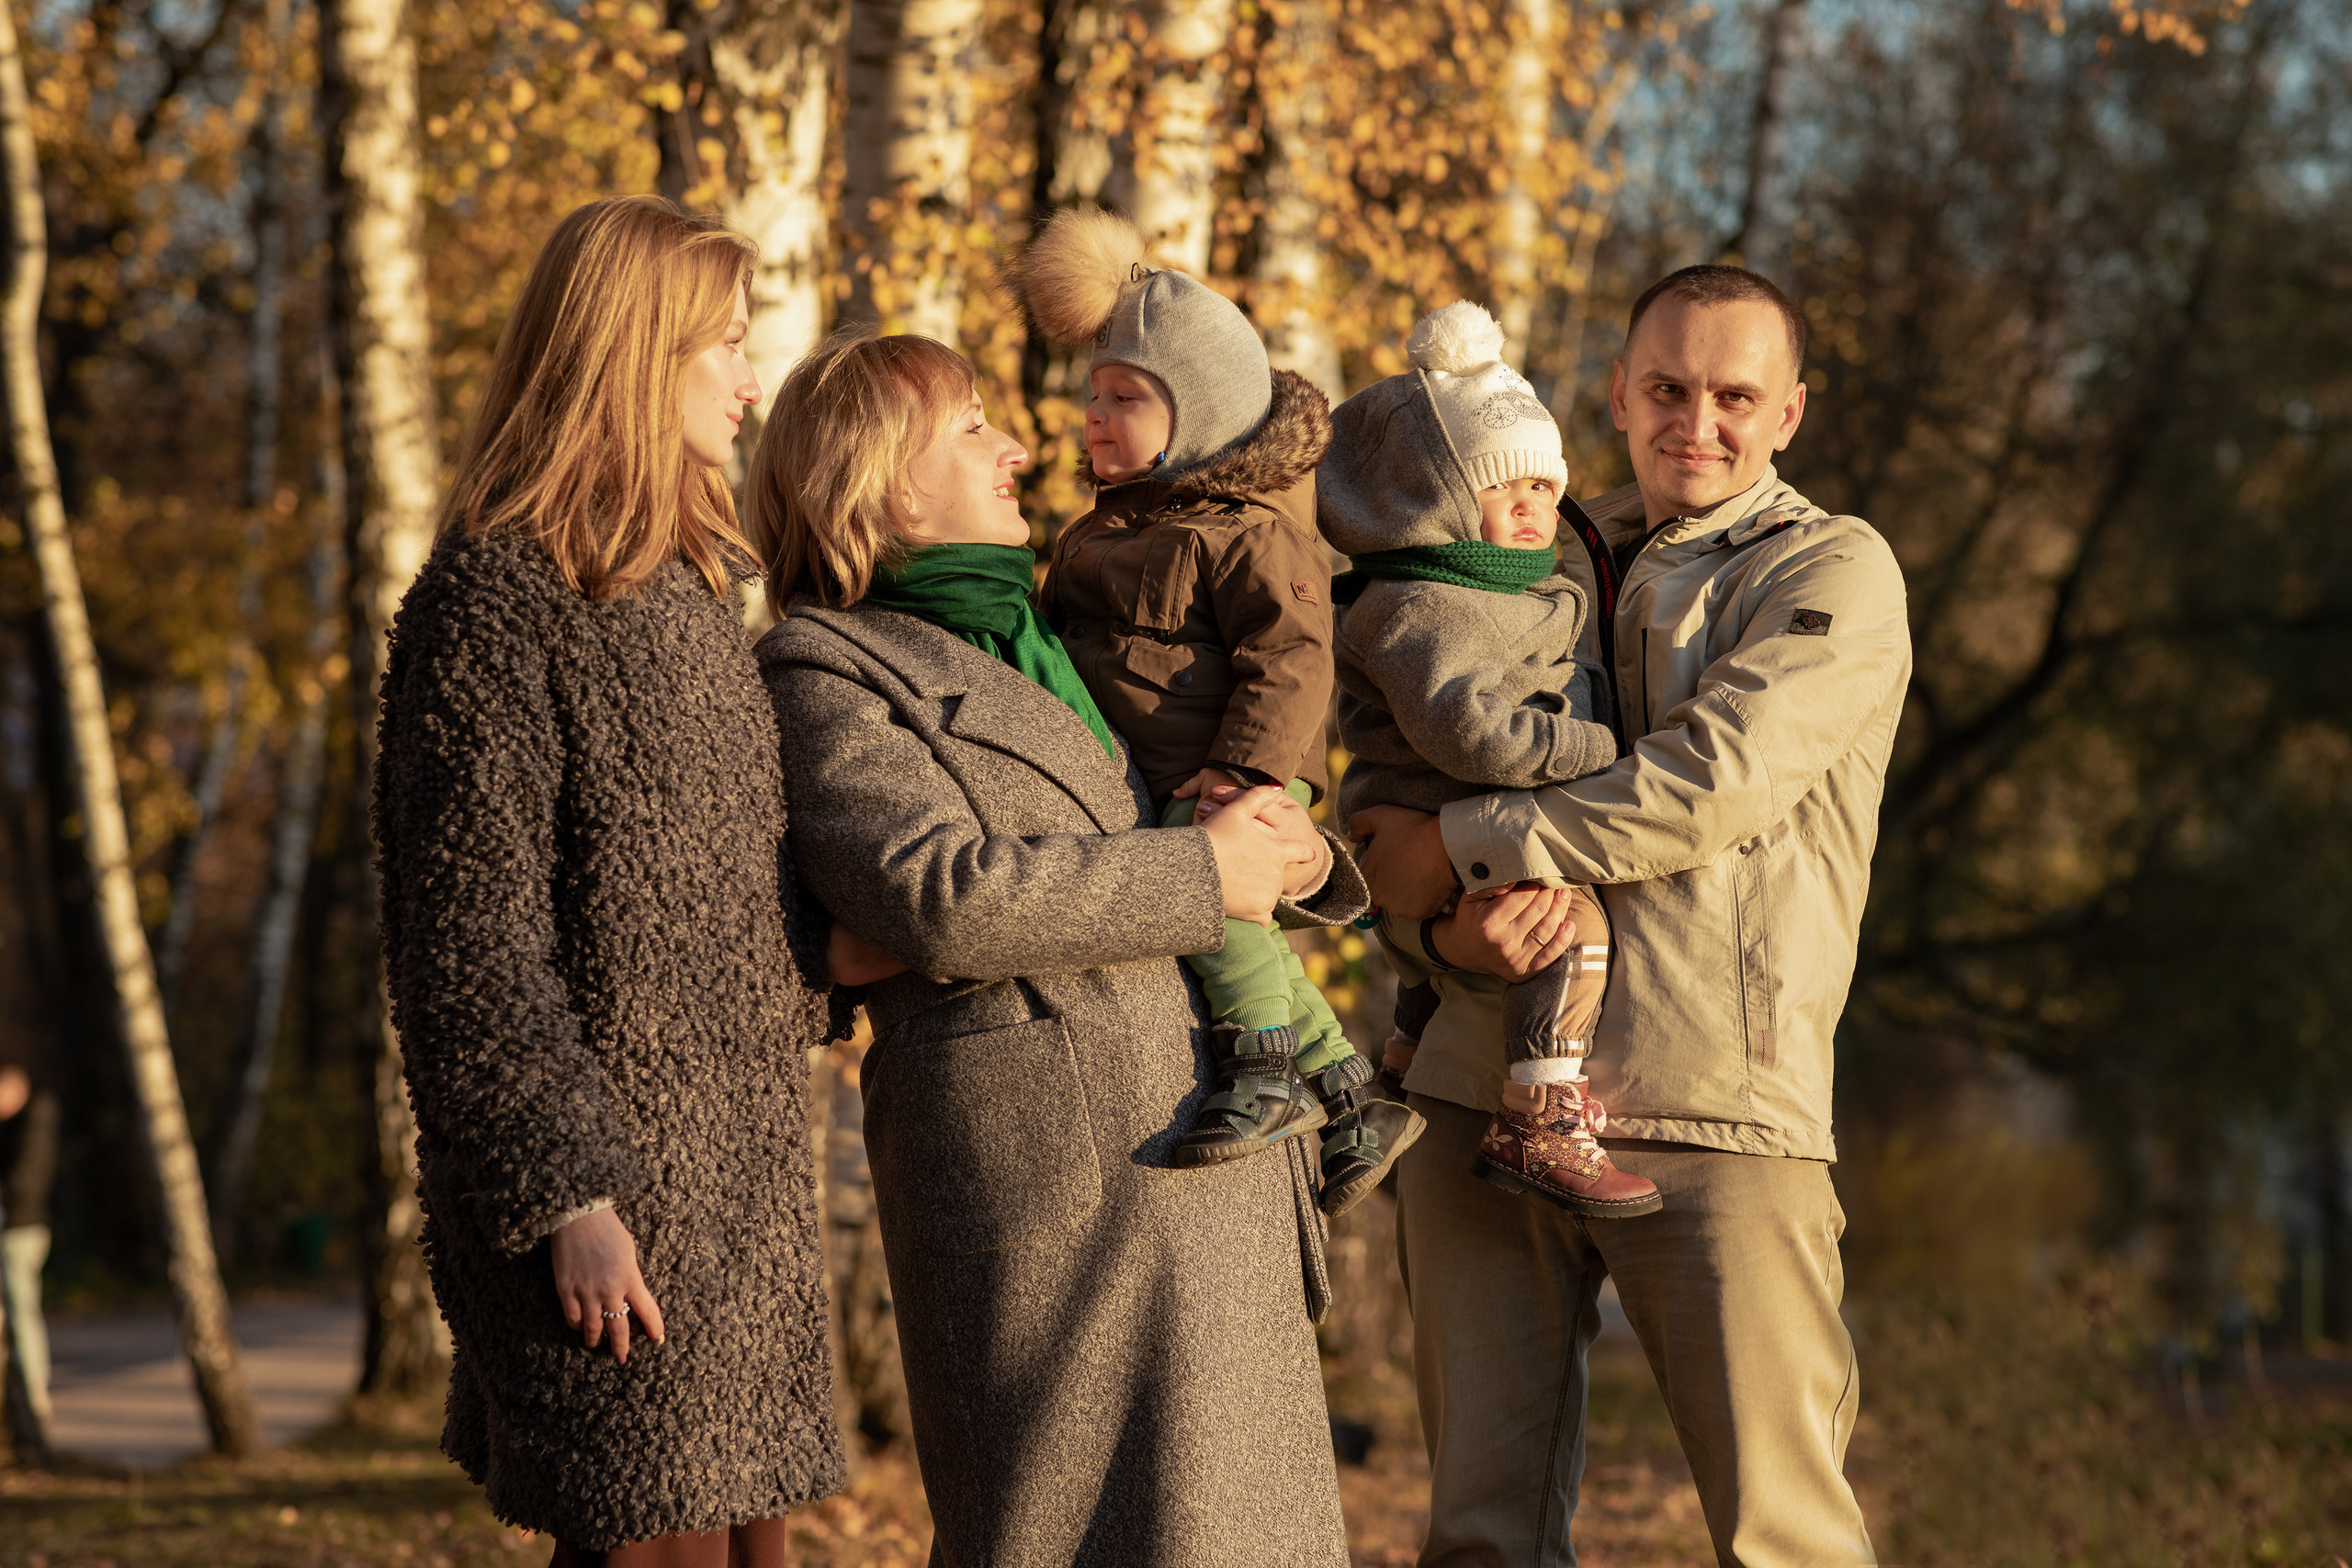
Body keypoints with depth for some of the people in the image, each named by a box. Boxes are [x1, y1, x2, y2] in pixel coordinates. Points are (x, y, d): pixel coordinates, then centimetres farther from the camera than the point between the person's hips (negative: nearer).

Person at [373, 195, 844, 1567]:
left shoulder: (691, 588, 17)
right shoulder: (493, 599, -10)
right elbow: (466, 938, -15)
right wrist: (565, 1195, -18)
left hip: (744, 1180, 8)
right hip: (614, 1184, -8)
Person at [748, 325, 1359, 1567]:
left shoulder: (1036, 648, 24)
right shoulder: (826, 672, -3)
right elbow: (938, 893, -19)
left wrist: (1287, 851, 3)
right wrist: (1204, 877, -13)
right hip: (1047, 1158, -8)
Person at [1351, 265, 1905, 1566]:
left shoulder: (1833, 573, 5)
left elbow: (1713, 782, -11)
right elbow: (1391, 792, 14)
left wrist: (1460, 844, -9)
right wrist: (1454, 911, -9)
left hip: (1717, 1113, -4)